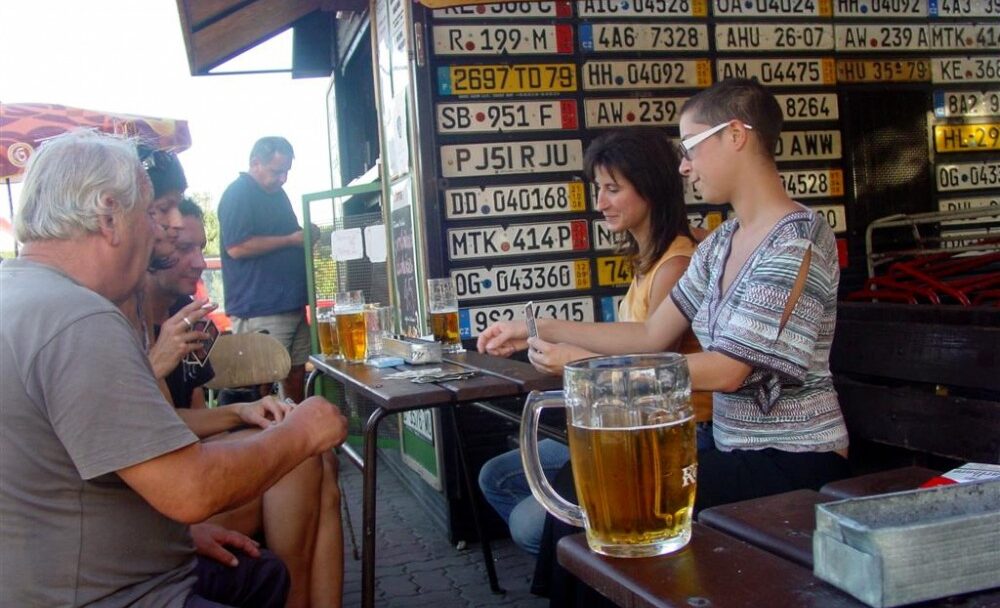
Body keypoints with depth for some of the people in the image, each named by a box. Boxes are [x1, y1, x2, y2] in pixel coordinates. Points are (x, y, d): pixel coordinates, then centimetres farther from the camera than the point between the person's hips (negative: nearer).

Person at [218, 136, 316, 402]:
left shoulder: (277, 193, 18)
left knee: (297, 373, 13)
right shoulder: (238, 194, -10)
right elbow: (236, 247, -21)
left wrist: (305, 236, 9)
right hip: (259, 310, -9)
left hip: (292, 303, 9)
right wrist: (291, 240, -16)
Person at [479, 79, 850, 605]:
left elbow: (727, 370, -21)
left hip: (795, 464, -7)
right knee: (577, 484, -2)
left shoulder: (799, 240, -16)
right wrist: (540, 330, 5)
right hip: (738, 452, 8)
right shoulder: (721, 243, 9)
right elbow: (652, 335, 8)